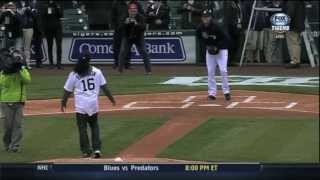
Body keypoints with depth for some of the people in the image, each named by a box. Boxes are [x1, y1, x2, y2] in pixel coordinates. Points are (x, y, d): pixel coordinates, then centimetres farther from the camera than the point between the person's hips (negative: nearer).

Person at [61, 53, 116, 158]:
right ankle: (97, 149, 7)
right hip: (94, 103, 2)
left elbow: (67, 91, 2)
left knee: (82, 128, 7)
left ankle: (86, 151, 7)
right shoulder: (97, 72, 0)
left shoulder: (74, 75, -3)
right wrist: (111, 99, 13)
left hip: (80, 105, -2)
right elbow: (104, 87, 2)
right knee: (94, 126, 17)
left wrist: (63, 102, 16)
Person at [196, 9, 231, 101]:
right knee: (210, 72, 3)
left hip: (221, 50, -5)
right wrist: (207, 45, -5)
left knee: (223, 70, -12)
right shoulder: (200, 28, -12)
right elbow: (200, 37, 10)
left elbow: (226, 39, -19)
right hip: (209, 51, 5)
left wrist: (217, 47, -24)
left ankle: (226, 92, -3)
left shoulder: (216, 28, -26)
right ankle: (212, 93, 9)